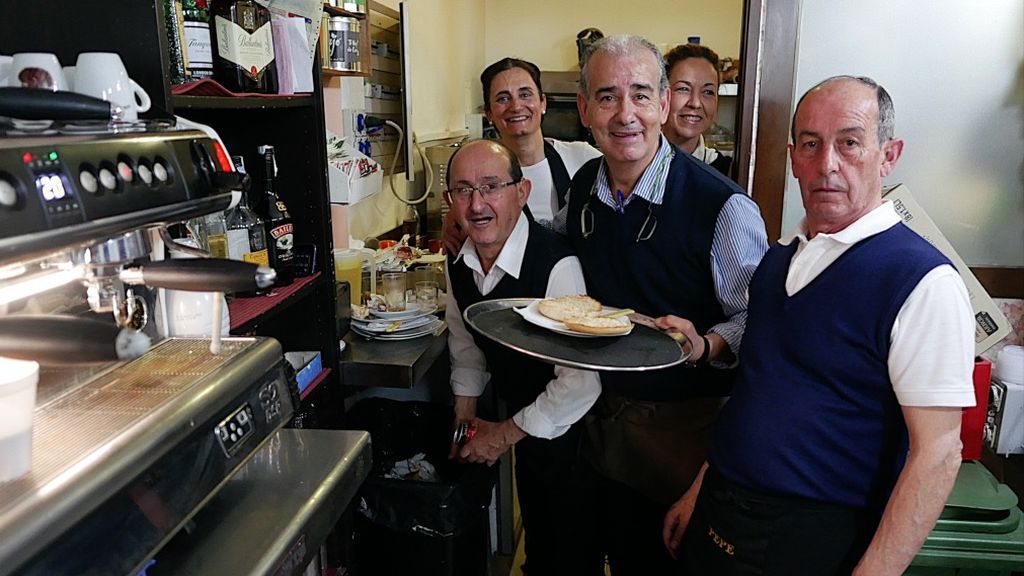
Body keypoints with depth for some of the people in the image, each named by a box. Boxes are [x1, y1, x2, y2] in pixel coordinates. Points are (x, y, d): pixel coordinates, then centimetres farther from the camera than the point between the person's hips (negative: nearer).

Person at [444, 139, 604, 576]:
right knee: (536, 532, 27)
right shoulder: (459, 264, -8)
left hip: (568, 430, -6)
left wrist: (506, 434, -20)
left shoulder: (558, 266, -32)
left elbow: (581, 383, -32)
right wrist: (465, 416, 6)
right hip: (520, 417, 6)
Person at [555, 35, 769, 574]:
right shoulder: (582, 187, -2)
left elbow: (758, 319, -14)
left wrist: (706, 345, -32)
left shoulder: (723, 205, -21)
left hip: (687, 424, -5)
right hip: (605, 415, 5)